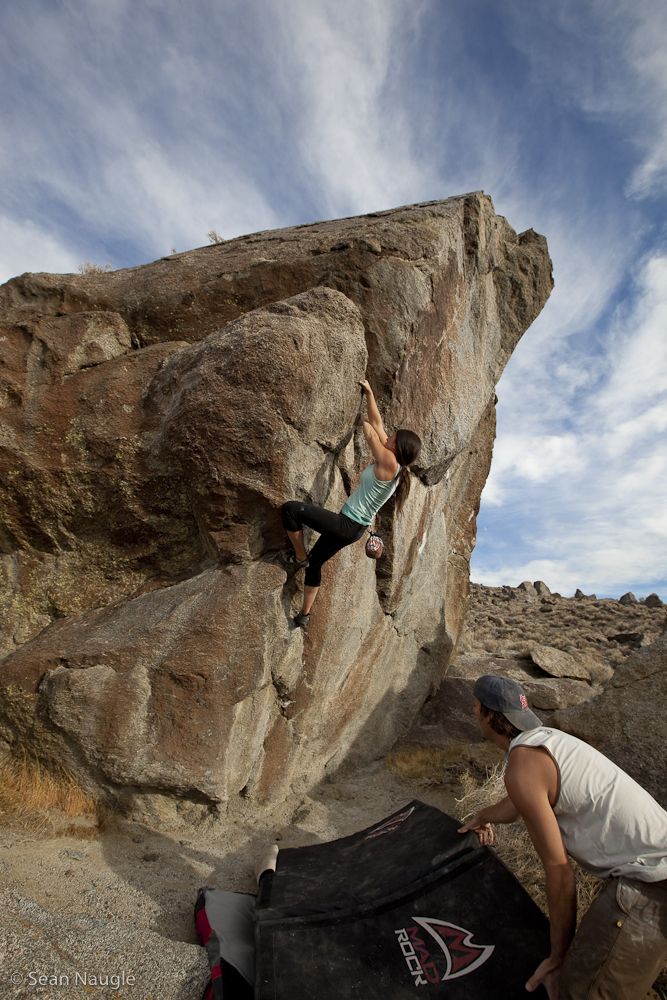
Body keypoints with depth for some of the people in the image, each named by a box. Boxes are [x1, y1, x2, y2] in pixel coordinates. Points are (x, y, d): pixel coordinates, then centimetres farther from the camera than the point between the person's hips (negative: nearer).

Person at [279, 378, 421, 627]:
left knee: (290, 508, -16)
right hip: (353, 529, 10)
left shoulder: (389, 463, -19)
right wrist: (369, 394, 15)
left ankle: (299, 556, 3)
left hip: (346, 526, -10)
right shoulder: (393, 465, 7)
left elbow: (371, 432, -10)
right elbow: (377, 425, 12)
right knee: (315, 562, 22)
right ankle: (305, 614, 32)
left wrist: (362, 420, 8)